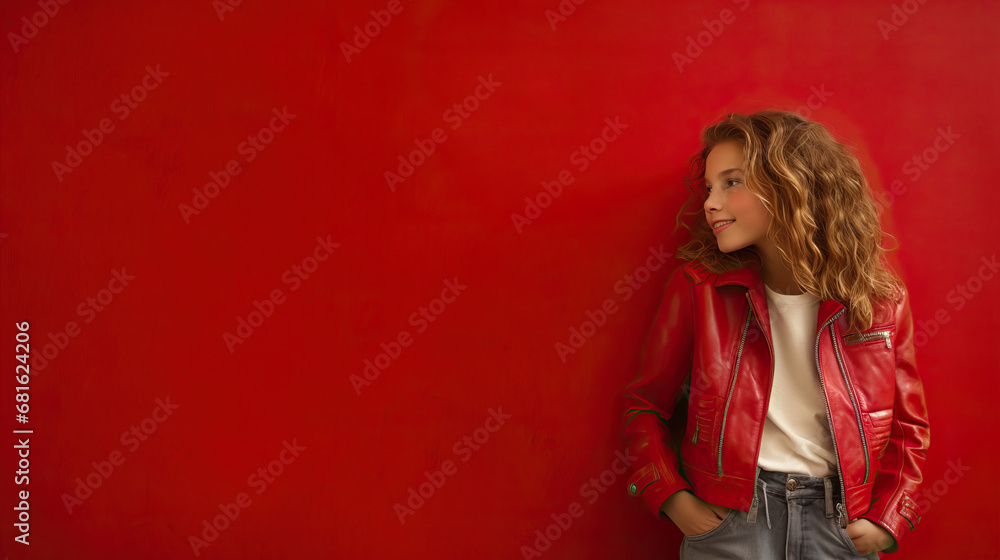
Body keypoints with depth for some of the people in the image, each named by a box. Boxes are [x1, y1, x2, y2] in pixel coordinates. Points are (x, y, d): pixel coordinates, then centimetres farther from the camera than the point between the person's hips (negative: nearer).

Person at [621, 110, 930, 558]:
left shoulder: (882, 300, 0)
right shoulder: (697, 286, -4)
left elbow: (908, 427, 9)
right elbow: (644, 406, 2)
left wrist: (886, 522, -2)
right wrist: (674, 500, -9)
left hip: (839, 522, 1)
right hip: (728, 520, -1)